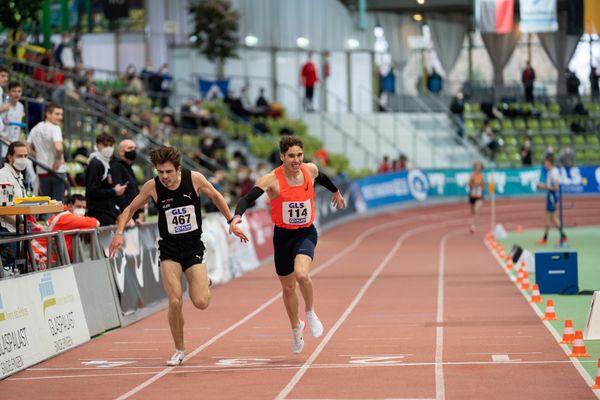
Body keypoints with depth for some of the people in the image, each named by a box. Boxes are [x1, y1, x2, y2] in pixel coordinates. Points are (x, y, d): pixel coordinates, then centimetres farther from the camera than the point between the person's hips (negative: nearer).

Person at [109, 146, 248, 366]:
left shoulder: (194, 179, -12)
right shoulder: (152, 187, -12)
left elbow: (216, 197, 7)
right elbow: (130, 209, 3)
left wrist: (232, 223, 9)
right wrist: (119, 233, -11)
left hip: (194, 248, 0)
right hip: (169, 250, 0)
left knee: (200, 303, -10)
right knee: (175, 302, -12)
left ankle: (205, 284, 28)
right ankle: (179, 350, 9)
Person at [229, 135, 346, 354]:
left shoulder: (310, 170, -6)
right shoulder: (271, 180, -17)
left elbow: (322, 178, 19)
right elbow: (247, 198, -26)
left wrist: (336, 192, 38)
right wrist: (237, 216, -47)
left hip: (306, 233, 0)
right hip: (283, 235, 0)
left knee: (301, 274, -28)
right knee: (288, 288, 14)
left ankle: (310, 312, 1)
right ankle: (296, 327, 41)